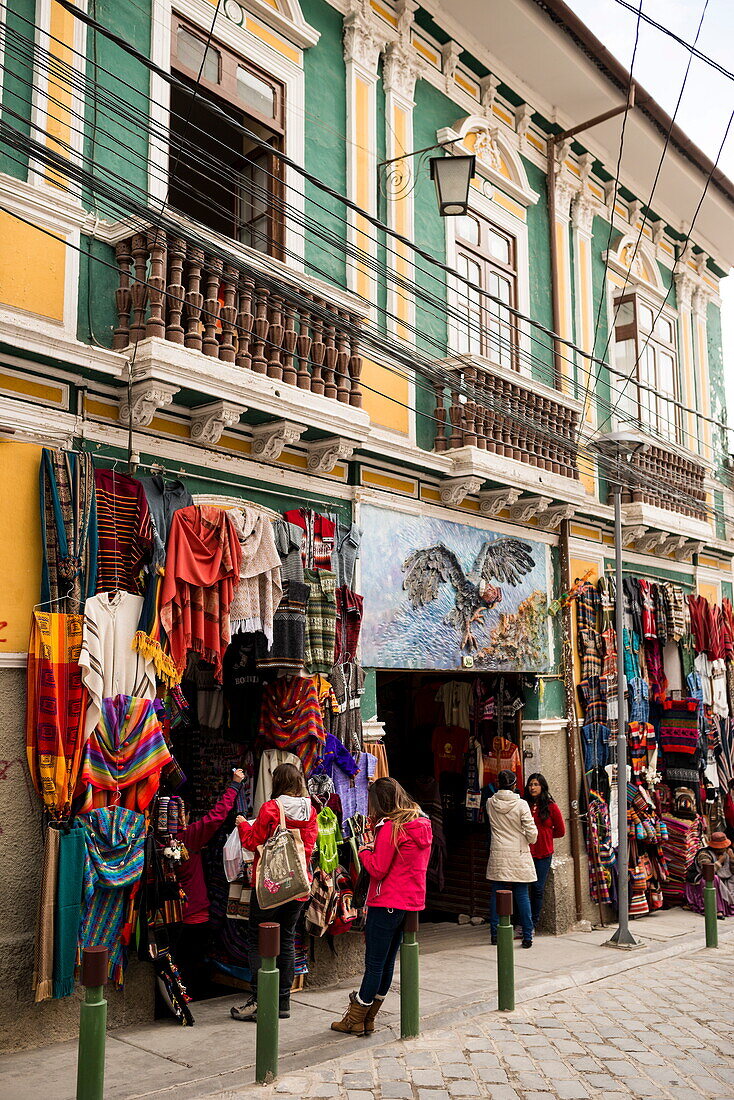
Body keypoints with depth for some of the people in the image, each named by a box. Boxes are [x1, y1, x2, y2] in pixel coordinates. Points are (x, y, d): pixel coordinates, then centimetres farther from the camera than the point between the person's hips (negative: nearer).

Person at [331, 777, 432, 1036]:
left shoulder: (390, 828, -17)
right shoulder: (423, 825, 8)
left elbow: (377, 869, -17)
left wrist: (365, 853, 0)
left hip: (387, 904, -8)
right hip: (412, 902, 8)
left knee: (374, 963, 1)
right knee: (387, 962, 14)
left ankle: (355, 1020, 11)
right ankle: (368, 1019, 22)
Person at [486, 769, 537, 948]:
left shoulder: (490, 803, -1)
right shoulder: (521, 804, -10)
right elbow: (532, 833, -9)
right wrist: (531, 840, 14)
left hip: (497, 855, 2)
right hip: (518, 856, -2)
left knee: (496, 894, 8)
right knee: (522, 895, 3)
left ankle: (495, 933, 13)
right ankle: (527, 936, 5)